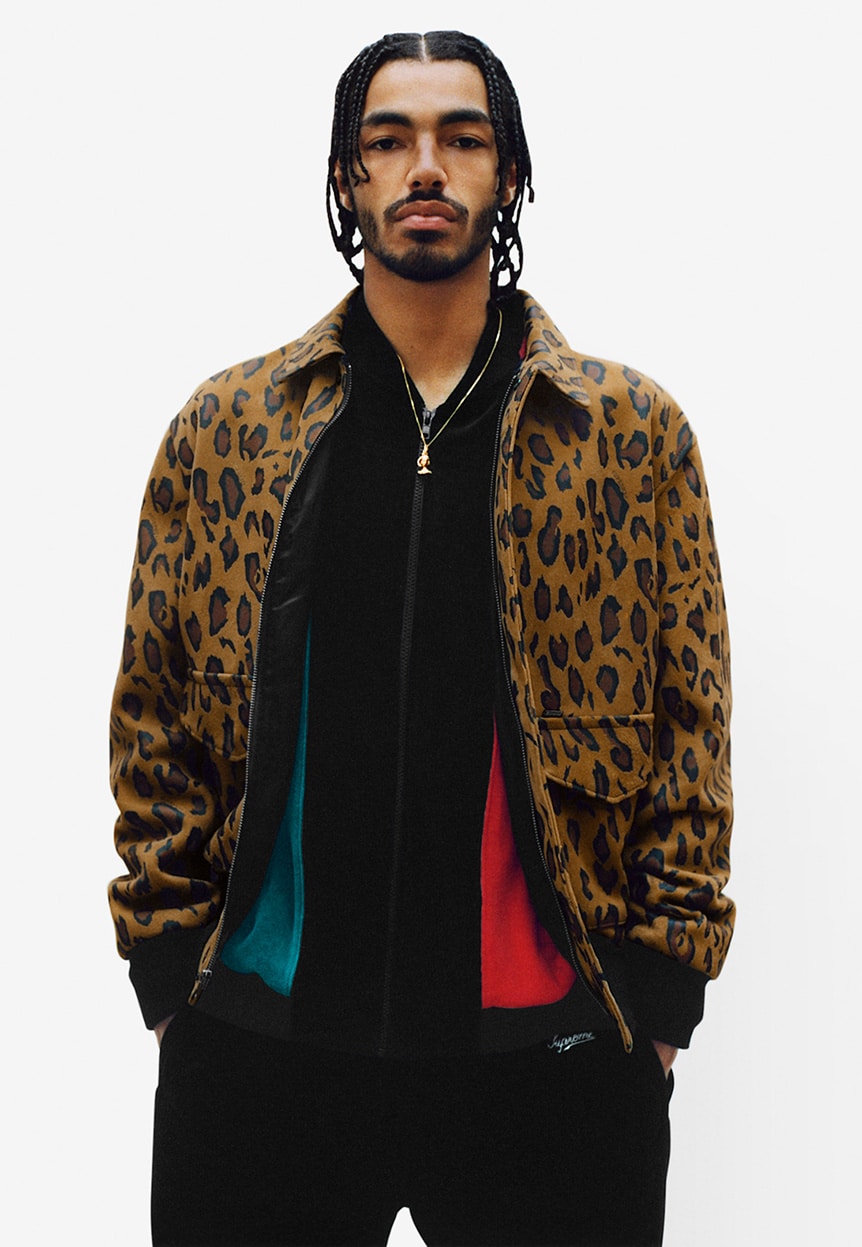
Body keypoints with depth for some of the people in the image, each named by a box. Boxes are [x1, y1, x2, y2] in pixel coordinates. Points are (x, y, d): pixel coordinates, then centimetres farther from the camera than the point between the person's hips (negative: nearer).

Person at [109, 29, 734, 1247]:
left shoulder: (635, 431, 3)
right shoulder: (224, 427, 5)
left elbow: (691, 722, 3)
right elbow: (152, 714, 7)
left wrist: (659, 985, -2)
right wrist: (171, 961, 2)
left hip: (551, 1048, 0)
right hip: (262, 1039, 1)